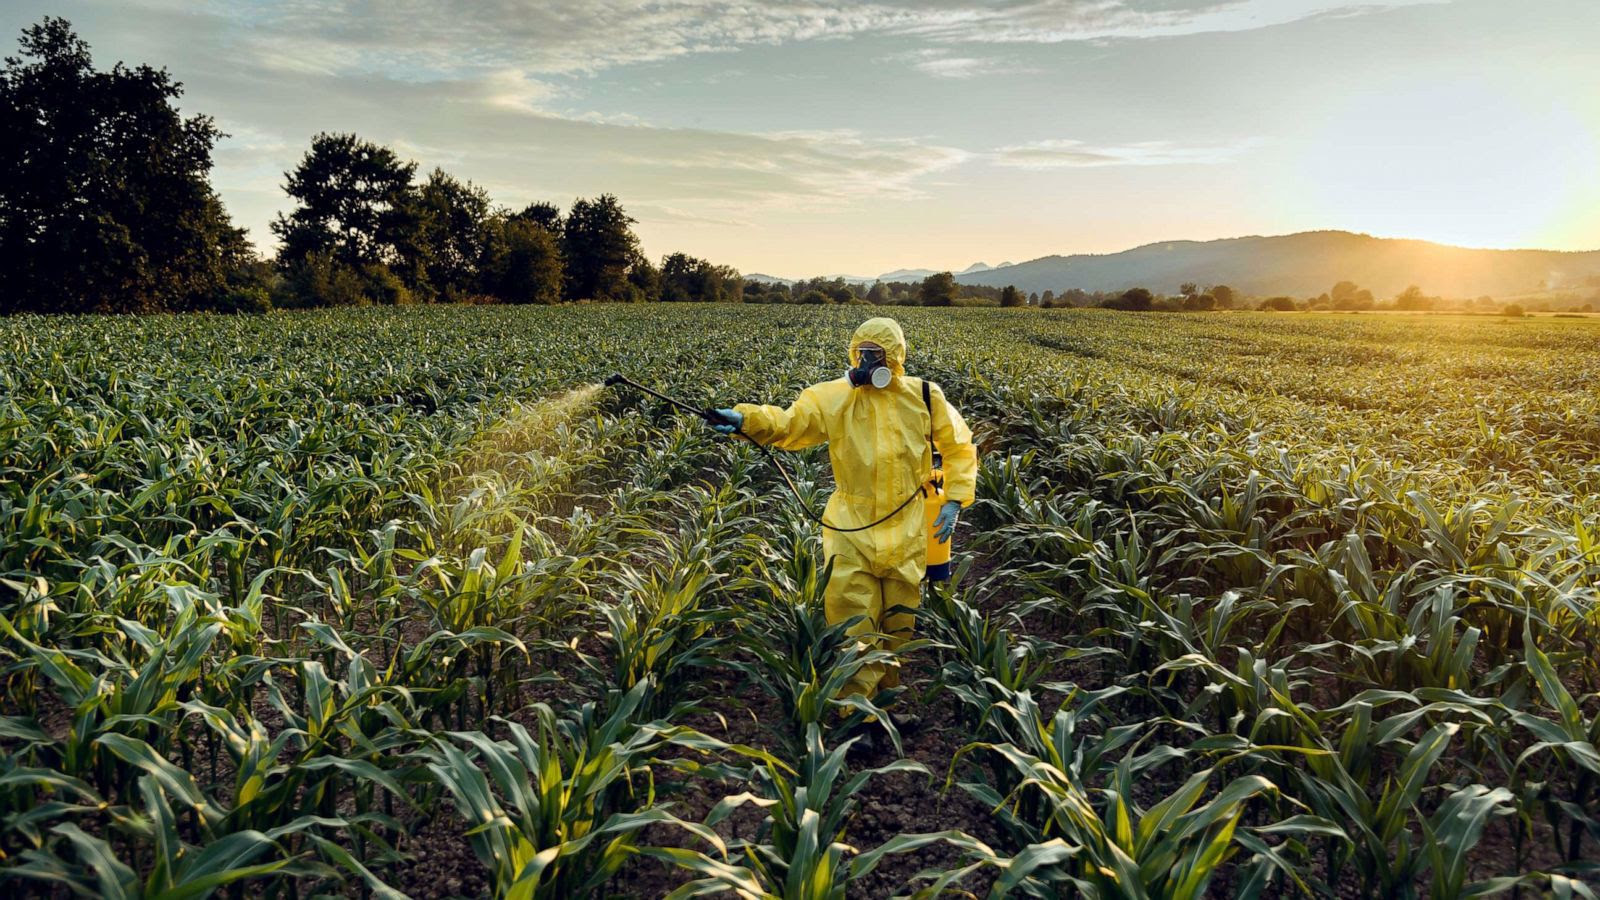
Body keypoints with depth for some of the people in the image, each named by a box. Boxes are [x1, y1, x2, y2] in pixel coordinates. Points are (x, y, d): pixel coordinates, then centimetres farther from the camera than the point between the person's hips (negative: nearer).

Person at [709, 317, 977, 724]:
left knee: (901, 614, 15)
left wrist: (955, 499, -3)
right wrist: (745, 419, -37)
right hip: (852, 527, -1)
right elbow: (788, 423, -19)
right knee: (852, 615, -2)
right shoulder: (833, 397, -6)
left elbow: (959, 447, 7)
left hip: (907, 527, 1)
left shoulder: (924, 397, -2)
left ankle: (892, 688, 37)